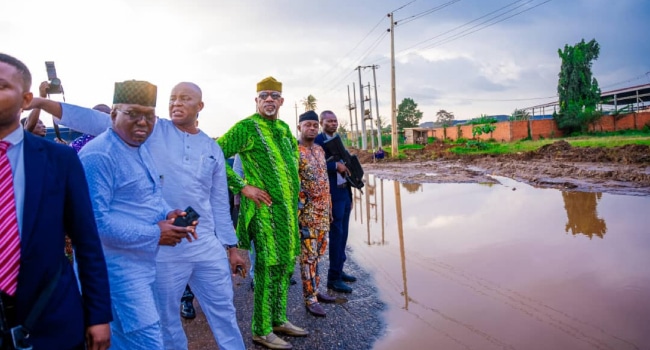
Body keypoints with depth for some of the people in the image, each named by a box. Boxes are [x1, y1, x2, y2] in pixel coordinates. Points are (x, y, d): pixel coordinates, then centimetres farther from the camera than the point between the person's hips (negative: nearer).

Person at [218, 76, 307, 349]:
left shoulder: (284, 128, 12)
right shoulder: (246, 127, -10)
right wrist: (243, 186, -17)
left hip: (288, 208, 8)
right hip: (264, 208, -8)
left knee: (285, 265, 15)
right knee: (268, 268, -2)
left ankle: (278, 319, 30)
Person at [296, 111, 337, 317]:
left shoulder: (320, 150, 14)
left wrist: (329, 206, 17)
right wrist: (299, 213, -18)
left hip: (323, 210, 8)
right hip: (307, 212, -8)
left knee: (317, 253, 15)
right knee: (308, 255, -2)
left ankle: (315, 290, 27)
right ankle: (310, 299, 6)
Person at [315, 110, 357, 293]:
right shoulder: (318, 140, -8)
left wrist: (350, 196, 15)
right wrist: (336, 165, -24)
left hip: (344, 193, 8)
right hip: (332, 194, -8)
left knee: (343, 234, 14)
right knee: (336, 234, -5)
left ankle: (339, 271, 26)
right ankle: (333, 278, 4)